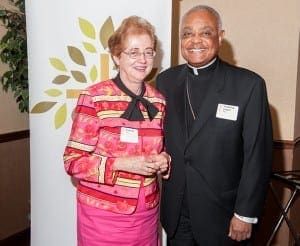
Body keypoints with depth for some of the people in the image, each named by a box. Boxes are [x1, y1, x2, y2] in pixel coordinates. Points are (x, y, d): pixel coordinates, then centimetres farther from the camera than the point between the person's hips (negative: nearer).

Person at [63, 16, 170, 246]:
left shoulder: (158, 101, 1)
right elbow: (73, 161, -12)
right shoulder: (94, 97, -13)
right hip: (103, 214, -4)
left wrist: (163, 161, -7)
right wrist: (122, 164, -23)